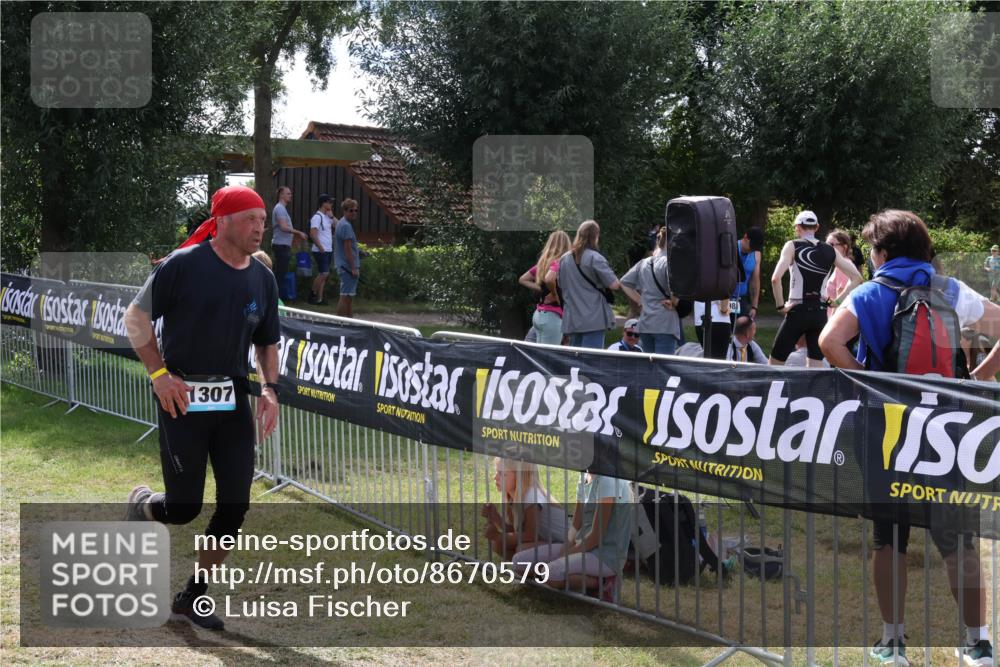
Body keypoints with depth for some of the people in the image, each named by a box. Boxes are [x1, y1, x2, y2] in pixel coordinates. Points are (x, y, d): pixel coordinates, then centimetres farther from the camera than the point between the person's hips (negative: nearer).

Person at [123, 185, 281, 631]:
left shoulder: (262, 280, 8)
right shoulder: (183, 265, -9)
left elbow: (267, 343, 18)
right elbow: (136, 317, -2)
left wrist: (269, 388, 2)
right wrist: (159, 374, -10)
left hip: (233, 401, 5)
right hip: (182, 399, -5)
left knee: (235, 506, 0)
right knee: (183, 509, -5)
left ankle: (193, 595, 17)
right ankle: (142, 505, 32)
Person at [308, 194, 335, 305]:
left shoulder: (327, 216, 14)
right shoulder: (317, 217, -13)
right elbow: (313, 234, -19)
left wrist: (331, 217, 2)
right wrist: (321, 248, -18)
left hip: (328, 250, 9)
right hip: (320, 251, -9)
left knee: (323, 274, 9)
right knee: (323, 274, -11)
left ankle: (319, 298, 13)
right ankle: (313, 295, -1)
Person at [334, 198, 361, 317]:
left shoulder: (341, 223, 17)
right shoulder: (346, 226, -15)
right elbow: (348, 248, -19)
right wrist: (353, 268, -19)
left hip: (343, 266, 11)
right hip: (348, 267, -11)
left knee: (349, 296, 15)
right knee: (346, 296, -8)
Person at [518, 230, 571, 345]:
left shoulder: (544, 261, 13)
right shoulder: (558, 262, -11)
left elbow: (523, 279, 20)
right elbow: (549, 279, -31)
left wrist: (542, 290, 11)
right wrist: (555, 295, -14)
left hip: (538, 314, 9)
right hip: (552, 316, -9)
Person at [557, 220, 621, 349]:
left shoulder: (564, 259, 9)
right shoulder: (595, 258, -11)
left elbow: (560, 285, 20)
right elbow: (613, 284, -12)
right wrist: (619, 284, 8)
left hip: (571, 319, 6)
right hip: (593, 319, -6)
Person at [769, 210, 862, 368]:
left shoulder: (793, 246, -4)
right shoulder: (830, 251, 7)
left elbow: (776, 278, -17)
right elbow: (857, 278, 7)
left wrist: (780, 305, -7)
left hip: (798, 311, -4)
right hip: (820, 313, 4)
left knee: (775, 364, 7)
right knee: (816, 367, 8)